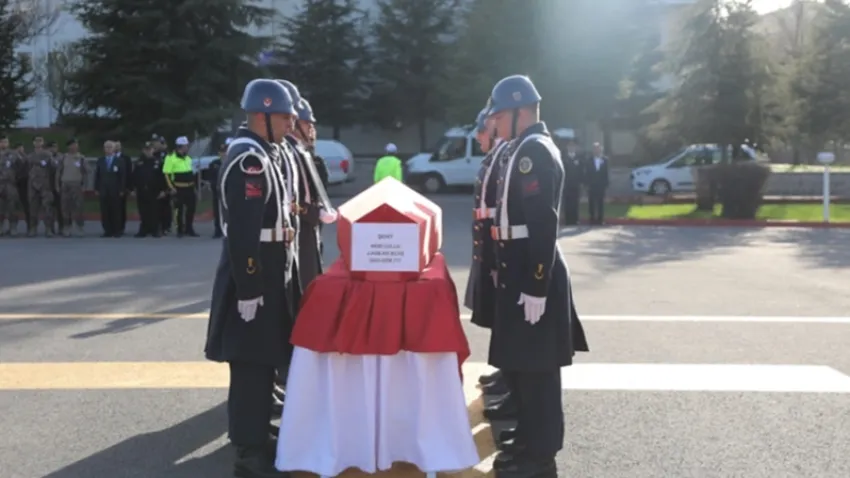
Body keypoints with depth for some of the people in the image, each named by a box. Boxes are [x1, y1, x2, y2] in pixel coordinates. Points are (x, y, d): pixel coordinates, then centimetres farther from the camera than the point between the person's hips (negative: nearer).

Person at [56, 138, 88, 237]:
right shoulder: (63, 158, 7)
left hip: (77, 185, -1)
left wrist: (84, 185, -3)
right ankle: (67, 229, 5)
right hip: (65, 185, 1)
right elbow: (58, 172, 8)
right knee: (66, 207, 1)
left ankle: (80, 228, 0)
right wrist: (58, 185, 3)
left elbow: (86, 172, 5)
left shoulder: (81, 158, 5)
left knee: (78, 207, -6)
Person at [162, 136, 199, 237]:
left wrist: (194, 186, 17)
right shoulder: (171, 158, -8)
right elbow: (166, 174, -11)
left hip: (190, 188, 6)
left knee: (191, 209, 7)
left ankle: (189, 229, 18)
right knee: (180, 210, 1)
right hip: (179, 189, -6)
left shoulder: (188, 159, 15)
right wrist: (172, 188, -16)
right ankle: (180, 230, 10)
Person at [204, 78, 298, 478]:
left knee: (264, 362, 18)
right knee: (251, 366, -2)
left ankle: (256, 437, 32)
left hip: (269, 274, 10)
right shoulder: (249, 159, -19)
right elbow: (242, 232, -24)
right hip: (254, 277, -10)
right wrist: (249, 290, -25)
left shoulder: (263, 154, 13)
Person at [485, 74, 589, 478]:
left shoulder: (535, 151, -16)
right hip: (520, 273, 10)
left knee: (535, 369, -1)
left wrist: (536, 288, -23)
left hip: (533, 278, -10)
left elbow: (544, 225, -22)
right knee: (519, 363, 18)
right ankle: (529, 440, 31)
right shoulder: (522, 149, 15)